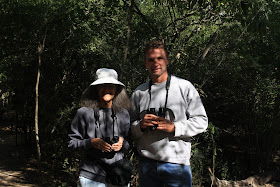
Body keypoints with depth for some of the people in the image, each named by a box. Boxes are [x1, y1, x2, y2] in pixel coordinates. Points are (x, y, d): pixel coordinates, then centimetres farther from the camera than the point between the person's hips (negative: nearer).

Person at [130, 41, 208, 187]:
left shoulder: (184, 87, 1)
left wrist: (174, 127, -14)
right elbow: (129, 128, 12)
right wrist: (141, 125, -10)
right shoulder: (138, 93, 10)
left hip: (177, 163, -2)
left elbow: (201, 121, -1)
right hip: (146, 163, 3)